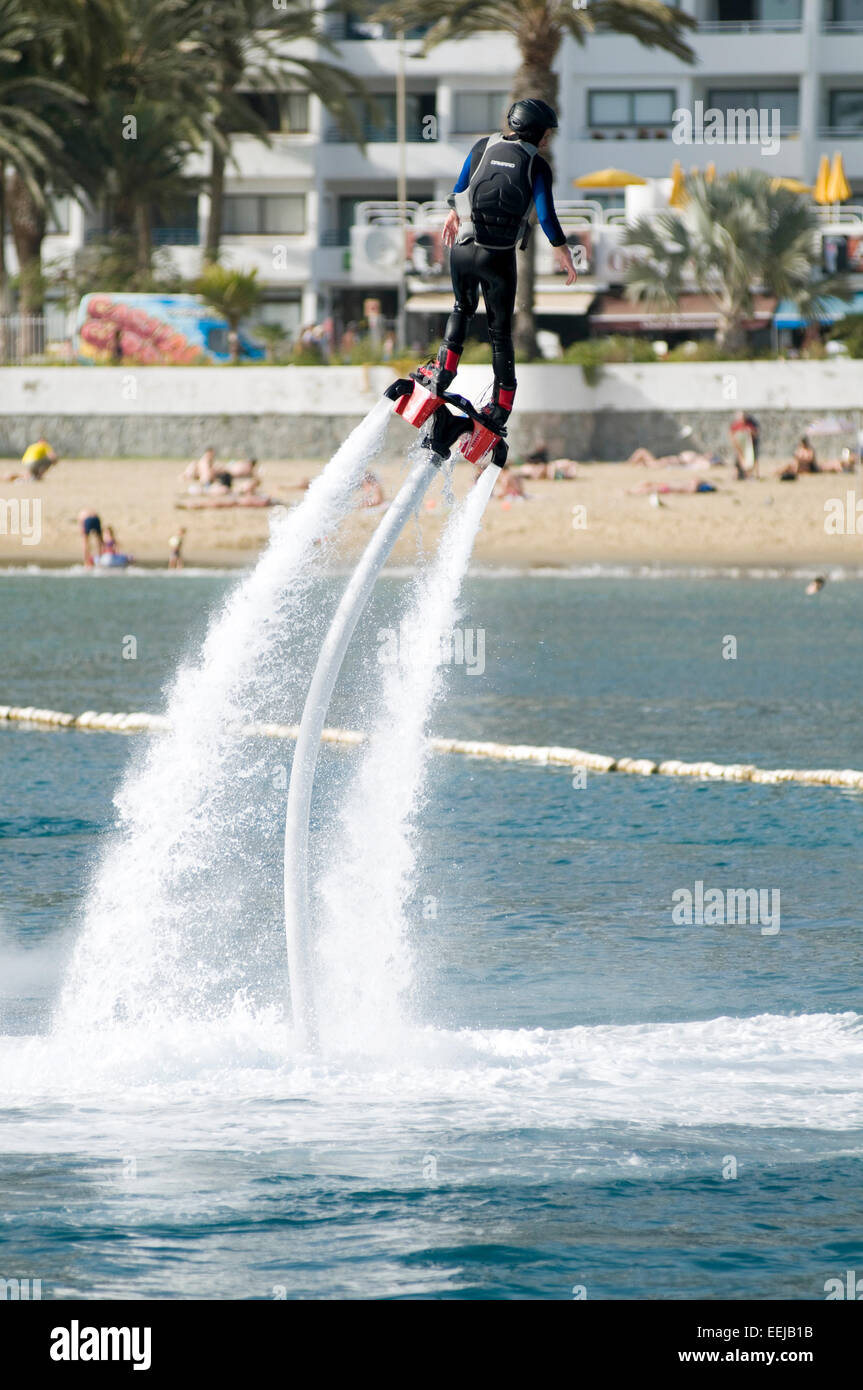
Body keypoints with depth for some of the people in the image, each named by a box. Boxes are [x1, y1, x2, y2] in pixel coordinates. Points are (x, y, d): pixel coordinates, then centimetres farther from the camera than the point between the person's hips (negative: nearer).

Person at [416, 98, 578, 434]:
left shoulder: (483, 147, 6)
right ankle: (500, 409, 12)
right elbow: (545, 215, -8)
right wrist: (562, 249, 6)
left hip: (464, 250, 2)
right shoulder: (537, 166, -3)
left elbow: (459, 186, 15)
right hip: (501, 256, -2)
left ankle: (443, 371, 10)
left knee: (463, 309, 29)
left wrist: (453, 215, 35)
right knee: (500, 330, 12)